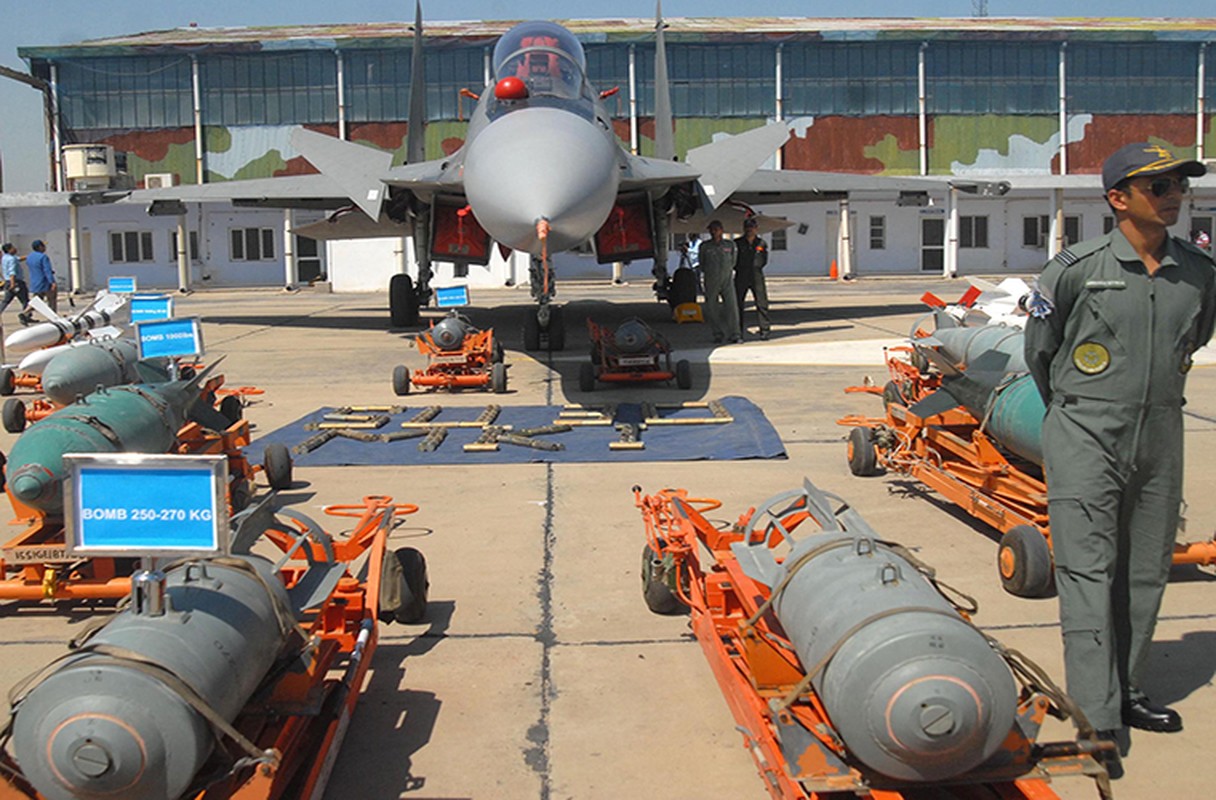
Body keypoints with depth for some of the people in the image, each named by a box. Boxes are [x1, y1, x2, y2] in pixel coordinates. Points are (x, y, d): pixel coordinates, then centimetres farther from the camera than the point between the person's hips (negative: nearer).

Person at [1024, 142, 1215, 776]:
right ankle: (1097, 723, -3)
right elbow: (1038, 349, 4)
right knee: (1088, 573, -6)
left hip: (1160, 437, 5)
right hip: (1086, 438, -5)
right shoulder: (1076, 269, -9)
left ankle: (1126, 694, 27)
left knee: (1146, 573, 11)